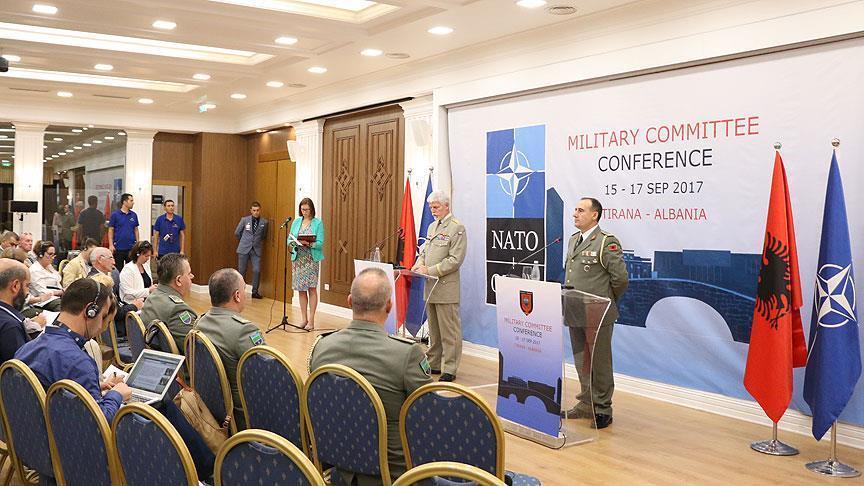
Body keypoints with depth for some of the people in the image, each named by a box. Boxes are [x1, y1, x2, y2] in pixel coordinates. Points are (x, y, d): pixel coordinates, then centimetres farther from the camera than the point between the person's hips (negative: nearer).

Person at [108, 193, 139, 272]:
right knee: (118, 270, 5)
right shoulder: (115, 214, -3)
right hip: (119, 248, -3)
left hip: (131, 248, 3)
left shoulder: (134, 215, 7)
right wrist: (111, 245, -10)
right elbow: (110, 231, -2)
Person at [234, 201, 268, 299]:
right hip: (244, 249, 0)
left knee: (257, 270, -7)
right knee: (241, 271, 3)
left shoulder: (264, 222, 1)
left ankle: (254, 292, 7)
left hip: (256, 250, 1)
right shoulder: (244, 220, 0)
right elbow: (237, 233, 12)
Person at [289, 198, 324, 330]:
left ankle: (311, 321, 0)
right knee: (301, 290, 6)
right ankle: (304, 319, 15)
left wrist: (309, 244, -25)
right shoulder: (296, 222, 10)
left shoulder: (318, 223, -2)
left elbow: (320, 243, -8)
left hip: (311, 259, -4)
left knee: (312, 289, -4)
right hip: (298, 259, 4)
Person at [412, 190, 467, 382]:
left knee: (449, 331, -2)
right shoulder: (432, 226, 17)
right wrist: (419, 265, 1)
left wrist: (430, 270, -18)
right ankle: (434, 364, 25)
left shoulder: (457, 228, -9)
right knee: (434, 329, 16)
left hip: (446, 288, -8)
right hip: (430, 287, 8)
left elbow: (455, 259, -16)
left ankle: (449, 369, 3)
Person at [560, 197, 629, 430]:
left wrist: (606, 303, -1)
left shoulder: (607, 242, -11)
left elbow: (620, 278, -12)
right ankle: (586, 403, 27)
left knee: (600, 362, 2)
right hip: (574, 313, 8)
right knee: (581, 361, 15)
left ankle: (602, 408, 12)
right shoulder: (573, 240, 14)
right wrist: (569, 298, 13)